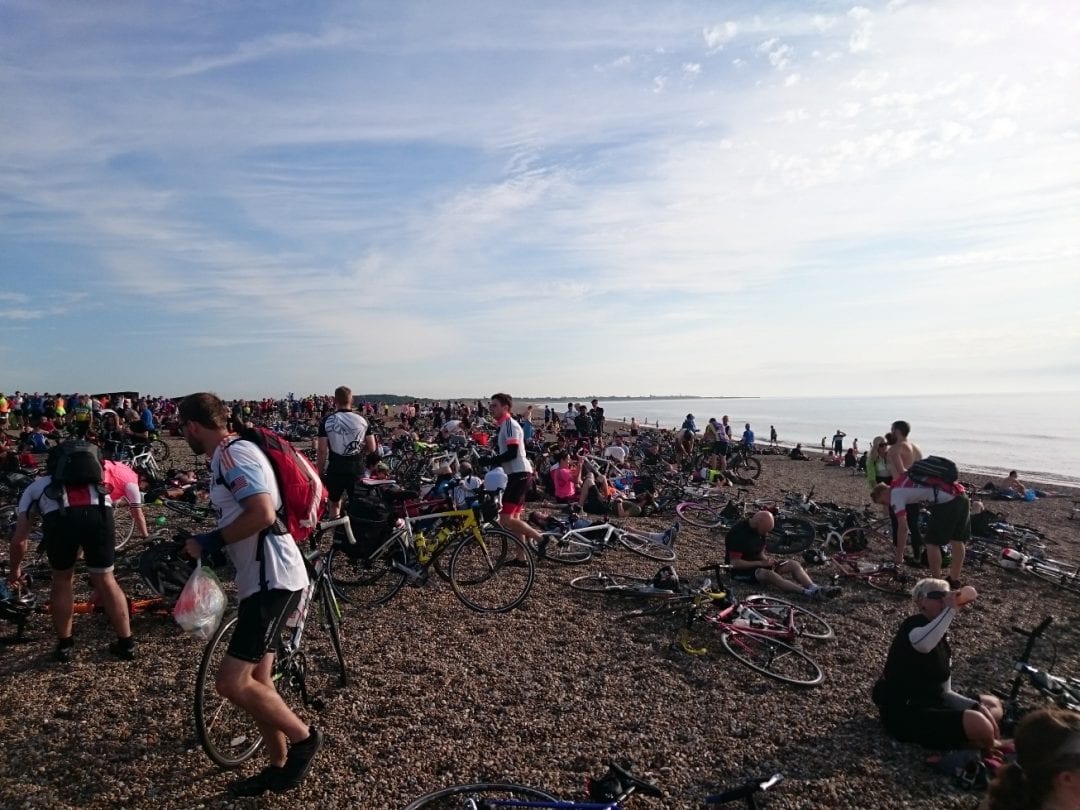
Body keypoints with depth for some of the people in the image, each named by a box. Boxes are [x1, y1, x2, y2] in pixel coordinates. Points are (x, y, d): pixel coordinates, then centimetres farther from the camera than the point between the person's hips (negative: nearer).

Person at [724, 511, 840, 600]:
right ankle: (808, 593, -46)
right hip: (741, 570, -9)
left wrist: (766, 560, -7)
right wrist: (761, 563, -22)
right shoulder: (738, 533, -22)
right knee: (768, 574, -37)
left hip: (757, 564, 9)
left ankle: (815, 589, -28)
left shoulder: (759, 529, 5)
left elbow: (760, 553, 16)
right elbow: (735, 563, -24)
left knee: (793, 564, -7)